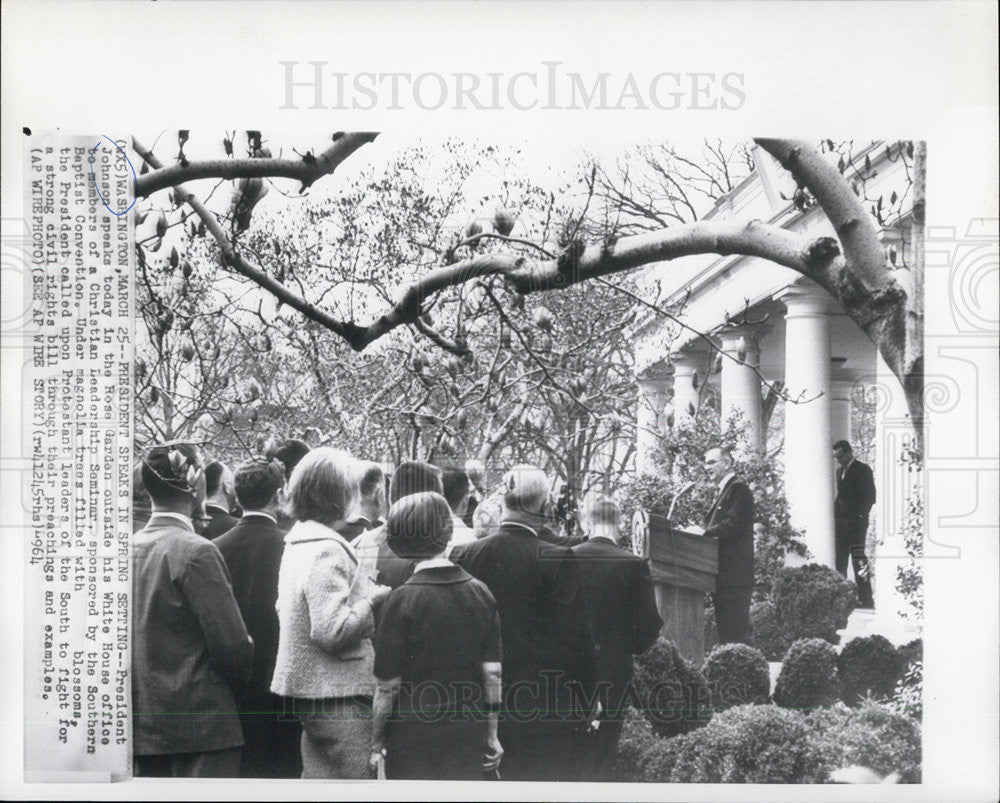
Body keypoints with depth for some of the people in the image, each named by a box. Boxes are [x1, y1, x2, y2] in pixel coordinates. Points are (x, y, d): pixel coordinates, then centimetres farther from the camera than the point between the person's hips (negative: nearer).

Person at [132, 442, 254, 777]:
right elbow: (231, 643, -16)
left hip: (142, 722, 7)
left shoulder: (129, 548, 5)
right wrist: (238, 681, 3)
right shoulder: (196, 552, -16)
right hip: (201, 721, -7)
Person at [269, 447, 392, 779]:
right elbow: (332, 631, -24)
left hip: (307, 689, 9)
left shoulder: (296, 543, 11)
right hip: (339, 695, -9)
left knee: (317, 775, 16)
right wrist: (372, 601, -10)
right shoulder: (328, 551, -18)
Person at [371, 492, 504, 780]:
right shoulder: (481, 593, -1)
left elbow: (388, 686, -11)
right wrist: (491, 735, 12)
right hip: (470, 735, 4)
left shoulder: (402, 600, -14)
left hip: (414, 738, -4)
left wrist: (375, 743, 1)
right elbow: (492, 673, 3)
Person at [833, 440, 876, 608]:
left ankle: (866, 599, -6)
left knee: (859, 560, -9)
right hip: (841, 522, 8)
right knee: (840, 561, 6)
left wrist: (861, 516, -14)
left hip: (856, 522, -8)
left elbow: (869, 496, -8)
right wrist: (836, 514, 11)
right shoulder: (840, 471, 19)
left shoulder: (863, 470, -4)